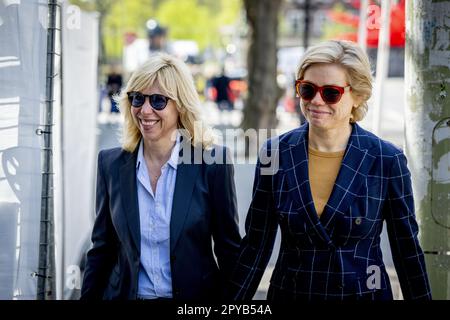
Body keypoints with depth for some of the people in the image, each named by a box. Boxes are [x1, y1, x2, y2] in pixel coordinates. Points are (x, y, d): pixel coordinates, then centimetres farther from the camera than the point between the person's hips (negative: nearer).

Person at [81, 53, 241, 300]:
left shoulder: (212, 162, -10)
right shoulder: (111, 164, -1)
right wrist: (88, 296, 0)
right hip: (124, 293, 2)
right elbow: (101, 248, 5)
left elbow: (229, 249, -5)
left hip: (196, 295, -2)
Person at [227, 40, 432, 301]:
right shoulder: (276, 154, -5)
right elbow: (256, 245, -1)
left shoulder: (387, 160, -10)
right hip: (288, 292, 2)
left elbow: (407, 250, -3)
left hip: (364, 292, -2)